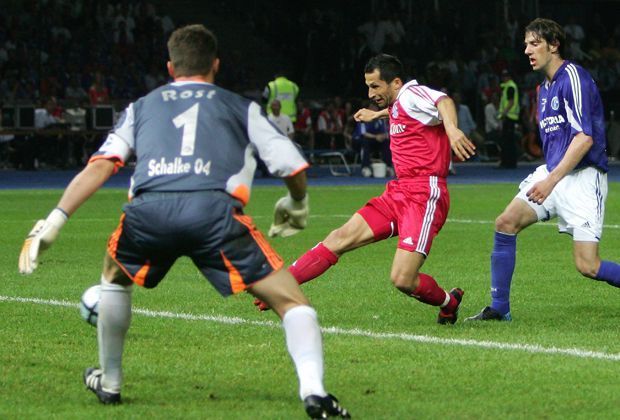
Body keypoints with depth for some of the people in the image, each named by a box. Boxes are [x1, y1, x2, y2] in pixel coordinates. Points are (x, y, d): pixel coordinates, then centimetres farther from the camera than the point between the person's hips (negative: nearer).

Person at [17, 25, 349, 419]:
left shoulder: (141, 108, 31)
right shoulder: (242, 108, 28)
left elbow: (100, 166, 17)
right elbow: (291, 164, 19)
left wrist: (55, 220, 11)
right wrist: (297, 203, 41)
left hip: (147, 209, 2)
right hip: (214, 208, -2)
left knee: (115, 279, 35)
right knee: (291, 302, 6)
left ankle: (109, 383, 40)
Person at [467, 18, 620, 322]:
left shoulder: (573, 77, -13)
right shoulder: (544, 89, 16)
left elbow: (585, 137, -21)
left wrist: (552, 180, -23)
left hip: (583, 178, -8)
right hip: (552, 173, 8)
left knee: (588, 266, -14)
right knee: (506, 222, -7)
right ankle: (499, 309, 1)